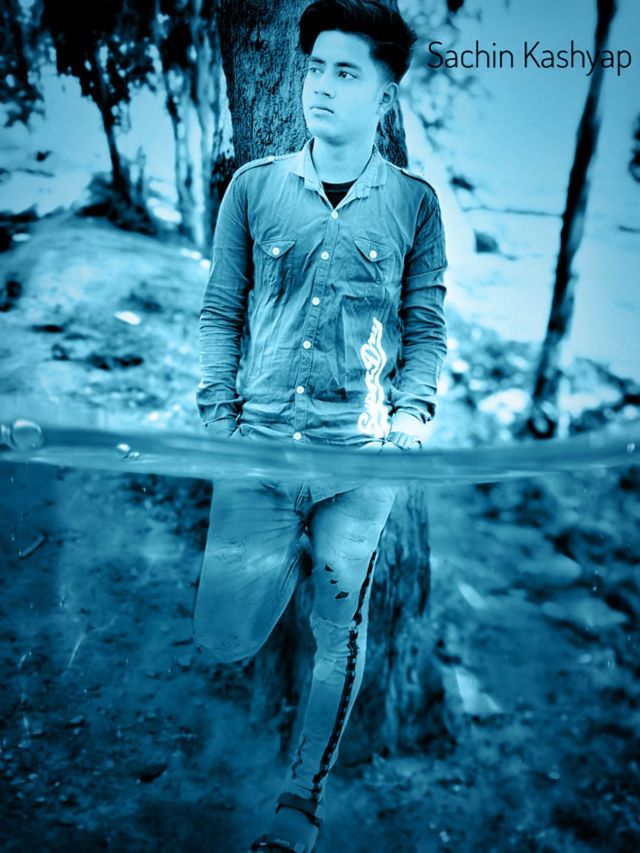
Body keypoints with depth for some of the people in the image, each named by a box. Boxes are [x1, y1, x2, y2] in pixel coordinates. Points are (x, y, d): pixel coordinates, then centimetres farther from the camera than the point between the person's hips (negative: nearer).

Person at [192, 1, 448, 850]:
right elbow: (220, 312, 8)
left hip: (361, 458, 0)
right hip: (259, 446, 1)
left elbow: (427, 328, 9)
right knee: (221, 636, 1)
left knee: (340, 632, 6)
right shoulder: (254, 186, 6)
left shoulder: (414, 202, 5)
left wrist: (411, 411, -6)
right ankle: (286, 568, 37)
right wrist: (218, 415, 0)